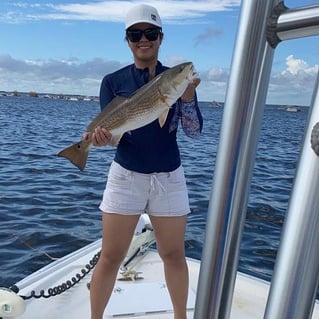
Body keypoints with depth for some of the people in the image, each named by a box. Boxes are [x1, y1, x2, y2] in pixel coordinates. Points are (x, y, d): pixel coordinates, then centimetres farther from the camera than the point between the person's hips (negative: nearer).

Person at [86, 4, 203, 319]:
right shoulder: (113, 81, 0)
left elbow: (194, 131, -6)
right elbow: (109, 130, -5)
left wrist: (187, 96, -22)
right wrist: (101, 136, -28)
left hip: (169, 177, 1)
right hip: (126, 176, -1)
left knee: (174, 254, 12)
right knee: (110, 256, 5)